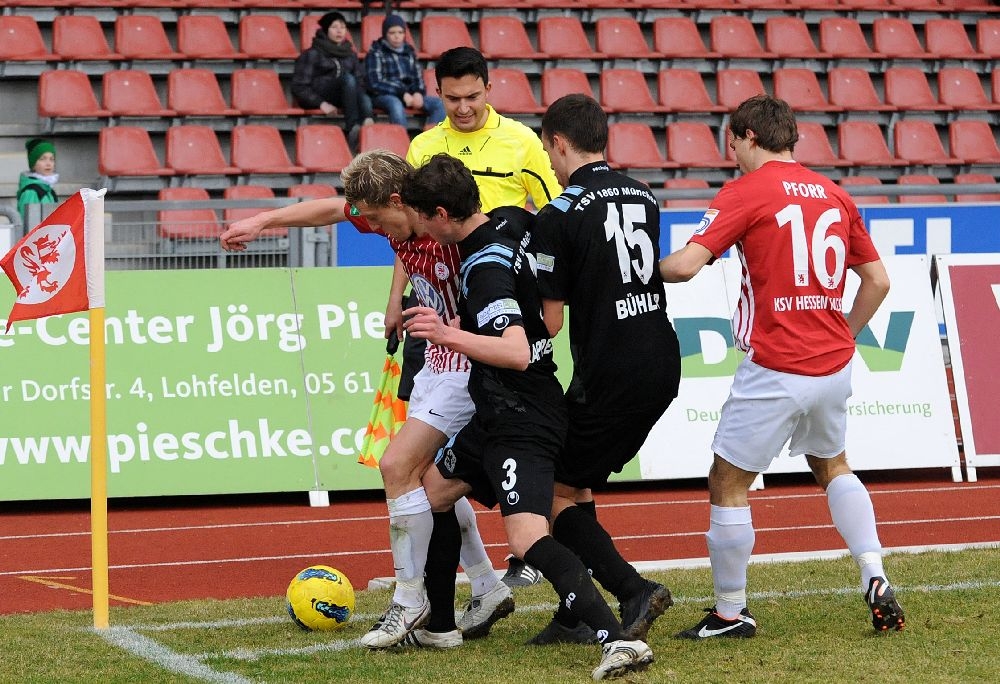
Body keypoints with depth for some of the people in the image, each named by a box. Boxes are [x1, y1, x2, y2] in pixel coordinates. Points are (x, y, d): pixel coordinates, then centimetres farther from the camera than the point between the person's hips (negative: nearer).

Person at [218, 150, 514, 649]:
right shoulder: (396, 220, 0)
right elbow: (332, 209, 17)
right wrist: (261, 221, 20)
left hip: (467, 364, -9)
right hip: (437, 363, 9)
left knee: (398, 465, -12)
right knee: (427, 474, 14)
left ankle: (410, 602, -1)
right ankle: (487, 590, 26)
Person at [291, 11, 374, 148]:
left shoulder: (350, 55, 21)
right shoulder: (312, 54, 6)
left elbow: (360, 81, 21)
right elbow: (299, 87, 0)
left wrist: (359, 94, -4)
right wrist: (321, 103, -15)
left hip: (343, 98, 4)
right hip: (319, 96, -4)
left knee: (365, 99, -32)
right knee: (347, 77, -33)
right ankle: (353, 129, -47)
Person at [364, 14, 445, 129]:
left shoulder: (409, 51, 15)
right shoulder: (376, 53, -1)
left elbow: (418, 78, 17)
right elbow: (375, 84, -10)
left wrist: (418, 93, -8)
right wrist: (402, 93, -18)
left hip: (409, 95, 5)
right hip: (383, 96, -5)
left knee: (439, 103, -18)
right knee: (396, 104, -40)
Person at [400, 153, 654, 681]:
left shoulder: (485, 268, -23)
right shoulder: (513, 221, 4)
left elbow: (517, 353, -33)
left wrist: (449, 335, -38)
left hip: (521, 422, -11)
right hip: (499, 416, 11)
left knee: (527, 539, -23)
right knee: (433, 490, 24)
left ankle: (617, 639, -35)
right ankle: (435, 623, 33)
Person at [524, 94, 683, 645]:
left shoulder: (560, 216, -12)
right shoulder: (643, 197, 9)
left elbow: (549, 322, -11)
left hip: (609, 376, -7)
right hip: (662, 366, 7)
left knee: (558, 492, 5)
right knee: (578, 485, 19)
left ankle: (633, 591, -9)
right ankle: (575, 616, 19)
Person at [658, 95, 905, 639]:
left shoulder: (745, 191, -7)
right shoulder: (834, 195, 10)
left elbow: (684, 265, -16)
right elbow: (877, 279, 13)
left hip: (774, 369, -6)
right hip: (833, 366, 7)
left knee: (727, 485, 6)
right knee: (832, 466, 28)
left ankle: (730, 613, 12)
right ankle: (876, 582, 15)